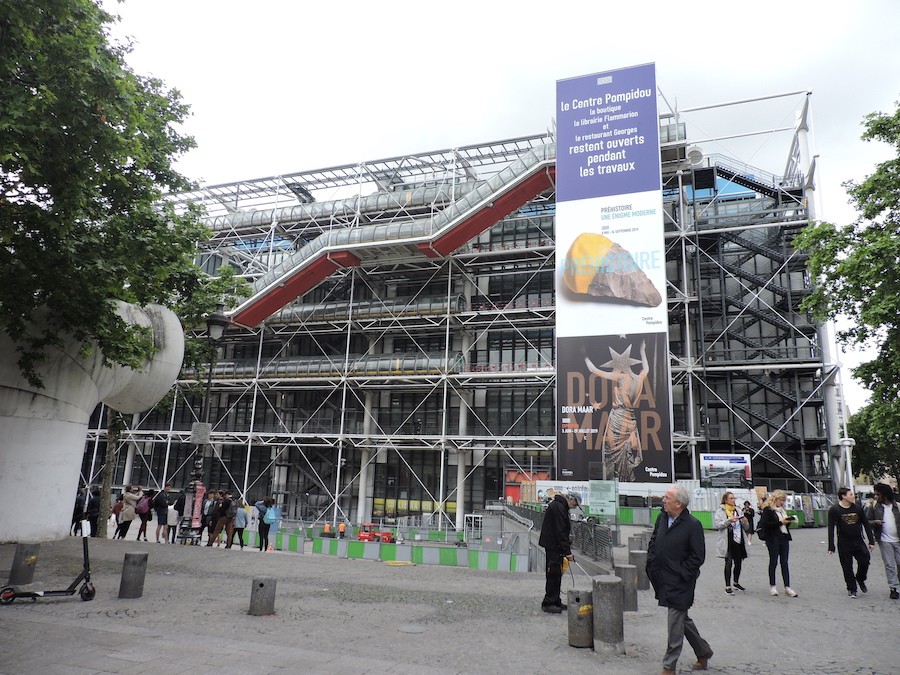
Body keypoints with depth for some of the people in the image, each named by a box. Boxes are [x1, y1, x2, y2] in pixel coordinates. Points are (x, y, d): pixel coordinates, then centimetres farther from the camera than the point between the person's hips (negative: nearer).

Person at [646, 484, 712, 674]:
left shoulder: (693, 525, -16)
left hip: (680, 583, -7)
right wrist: (652, 565, 5)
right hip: (664, 580, 7)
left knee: (676, 622, 1)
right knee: (682, 619, 20)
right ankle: (703, 652, 39)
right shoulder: (662, 518, 4)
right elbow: (653, 542, 15)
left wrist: (681, 574, -14)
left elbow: (698, 557, -13)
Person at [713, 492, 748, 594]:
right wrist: (729, 520, -21)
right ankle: (727, 586, 0)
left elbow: (746, 527, 18)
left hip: (739, 540, 6)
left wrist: (745, 522, -4)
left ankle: (736, 583, 30)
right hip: (728, 541, -6)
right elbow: (716, 524, -14)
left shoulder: (737, 510, 14)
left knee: (738, 562, 11)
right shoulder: (721, 510, -3)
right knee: (729, 563, -6)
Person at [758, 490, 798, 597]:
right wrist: (780, 522, -18)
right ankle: (772, 586, 12)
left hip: (784, 538, 7)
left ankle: (787, 587, 5)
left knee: (784, 563, 5)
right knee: (773, 562, 2)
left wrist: (788, 521, 1)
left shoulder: (782, 509, 16)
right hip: (773, 539, -7)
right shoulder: (767, 509, -8)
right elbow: (765, 524, -18)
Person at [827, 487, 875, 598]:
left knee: (865, 561, -2)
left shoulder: (857, 508, 2)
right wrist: (831, 547, -13)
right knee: (847, 567, 2)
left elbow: (866, 525, 9)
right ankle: (851, 589, 19)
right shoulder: (834, 510, -9)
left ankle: (860, 579, 29)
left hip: (858, 541, 3)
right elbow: (831, 529, -10)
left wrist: (871, 541, 5)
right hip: (844, 543, -3)